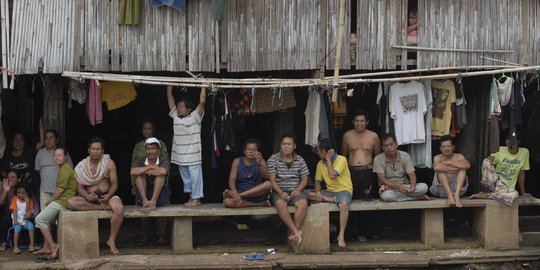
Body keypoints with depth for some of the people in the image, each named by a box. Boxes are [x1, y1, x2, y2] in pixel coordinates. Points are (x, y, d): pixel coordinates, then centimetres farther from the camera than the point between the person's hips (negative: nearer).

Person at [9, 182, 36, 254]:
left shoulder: (29, 200, 3)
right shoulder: (15, 199, 2)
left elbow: (28, 212, -9)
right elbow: (14, 211, -5)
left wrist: (27, 201, -16)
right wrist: (15, 221, -17)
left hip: (26, 220, 1)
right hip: (17, 221, -1)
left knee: (31, 225, -30)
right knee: (17, 227, -32)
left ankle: (31, 245, -25)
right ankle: (15, 247, -30)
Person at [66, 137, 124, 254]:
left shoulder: (109, 163, 2)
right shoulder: (81, 166, 4)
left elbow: (114, 184, -2)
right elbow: (80, 188, 0)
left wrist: (108, 196, -22)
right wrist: (87, 196, -23)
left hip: (107, 196, -1)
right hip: (89, 198, 2)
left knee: (119, 208, -35)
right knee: (70, 202, -29)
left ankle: (112, 240, -19)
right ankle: (105, 207, -25)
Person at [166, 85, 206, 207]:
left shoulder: (195, 117, -4)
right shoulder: (175, 117, 10)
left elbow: (202, 102, -16)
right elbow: (169, 96, 11)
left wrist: (203, 86, -13)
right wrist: (170, 83, 8)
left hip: (193, 155, -6)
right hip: (180, 155, 6)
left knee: (195, 176, -3)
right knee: (185, 177, 12)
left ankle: (196, 198, 1)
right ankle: (191, 196, 21)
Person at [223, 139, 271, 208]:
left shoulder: (261, 161, 5)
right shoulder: (237, 161, 5)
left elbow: (266, 178, -11)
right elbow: (232, 180, -6)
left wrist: (259, 163, -29)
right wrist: (235, 192, -27)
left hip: (258, 194, 0)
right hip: (240, 193, 0)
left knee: (268, 184, -31)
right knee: (227, 201, -31)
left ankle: (235, 195, -25)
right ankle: (260, 204, -25)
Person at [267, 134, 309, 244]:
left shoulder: (300, 160, 11)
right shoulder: (273, 159, 3)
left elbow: (304, 179, 11)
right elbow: (272, 179, -3)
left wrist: (298, 190, -9)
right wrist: (280, 193, -18)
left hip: (295, 190, 2)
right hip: (279, 190, -1)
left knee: (303, 204, -31)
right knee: (280, 204, -35)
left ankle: (294, 233, -27)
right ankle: (296, 232, -35)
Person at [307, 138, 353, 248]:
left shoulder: (341, 159, -12)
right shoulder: (320, 163, 8)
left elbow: (332, 175, -24)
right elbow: (317, 180, 10)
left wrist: (328, 158, -15)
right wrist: (317, 192, -12)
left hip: (344, 189, -6)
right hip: (329, 191, 6)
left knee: (343, 205, -40)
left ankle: (341, 235, -30)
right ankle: (331, 199, -19)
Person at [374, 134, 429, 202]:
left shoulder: (405, 156, -2)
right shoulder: (378, 159, -9)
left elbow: (412, 175, -8)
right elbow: (382, 180, -17)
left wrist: (412, 186, -32)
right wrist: (398, 187, -33)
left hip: (404, 187, 1)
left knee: (424, 187, -23)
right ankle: (417, 197, -23)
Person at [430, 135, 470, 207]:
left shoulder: (458, 156, 9)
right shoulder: (438, 158, 4)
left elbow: (467, 165, -16)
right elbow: (436, 167, -24)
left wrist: (449, 162, -14)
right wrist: (455, 169, -18)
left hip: (457, 187, 1)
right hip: (441, 188, -1)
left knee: (462, 168, -17)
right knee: (440, 169, -22)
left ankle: (456, 195, -39)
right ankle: (450, 195, -40)